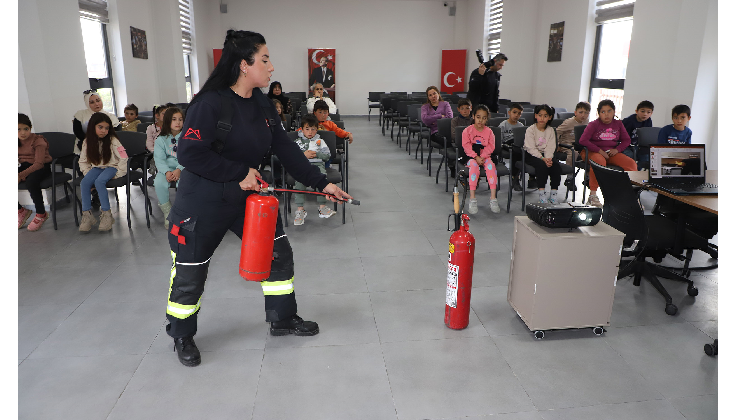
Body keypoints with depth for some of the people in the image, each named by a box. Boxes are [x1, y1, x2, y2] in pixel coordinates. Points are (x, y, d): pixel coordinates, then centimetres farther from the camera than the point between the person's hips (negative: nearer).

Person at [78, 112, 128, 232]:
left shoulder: (112, 140, -9)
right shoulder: (87, 142, 3)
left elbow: (123, 158, -12)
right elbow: (82, 161, 11)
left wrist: (118, 174, -14)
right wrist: (87, 173, -3)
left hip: (111, 167, -4)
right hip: (96, 168, 4)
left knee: (99, 181, -33)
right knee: (84, 182, -25)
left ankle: (106, 214, -28)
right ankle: (86, 215, -21)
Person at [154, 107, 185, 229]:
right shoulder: (160, 140, 10)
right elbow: (159, 159, -1)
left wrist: (179, 170, -23)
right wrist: (167, 172, -21)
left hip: (183, 169, -2)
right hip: (166, 169, 2)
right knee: (159, 183, -30)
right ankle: (167, 212, -11)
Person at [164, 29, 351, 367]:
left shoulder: (262, 105, 1)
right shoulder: (211, 103, -21)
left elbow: (285, 148, 3)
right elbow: (190, 153, -25)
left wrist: (322, 183, -2)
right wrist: (240, 173, -21)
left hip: (249, 196, 7)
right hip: (203, 203, -7)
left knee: (278, 253, 10)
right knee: (190, 272, 7)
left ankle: (282, 318, 30)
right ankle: (181, 336, 32)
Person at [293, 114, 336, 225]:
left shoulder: (320, 141, 21)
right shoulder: (297, 142, 18)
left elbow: (327, 155, 13)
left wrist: (316, 154, -3)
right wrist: (304, 155, -6)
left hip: (318, 164, 1)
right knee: (299, 179, -34)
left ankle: (322, 207, -28)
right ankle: (300, 209, -33)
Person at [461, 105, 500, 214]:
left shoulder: (489, 131, 7)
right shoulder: (467, 130, 1)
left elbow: (491, 146, 0)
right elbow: (466, 146, -8)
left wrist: (482, 157, -16)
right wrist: (476, 157, -20)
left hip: (485, 156, 2)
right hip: (471, 156, -2)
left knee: (491, 165, -29)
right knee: (474, 165, -34)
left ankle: (493, 198, -29)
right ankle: (472, 199, -35)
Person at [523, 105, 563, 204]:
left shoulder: (550, 130, 5)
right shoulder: (530, 130, -6)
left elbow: (550, 148, -4)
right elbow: (531, 148, -15)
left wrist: (548, 158, -24)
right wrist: (543, 159, -26)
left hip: (547, 154, 4)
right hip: (532, 155, -4)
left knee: (555, 164, -25)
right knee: (542, 165, -33)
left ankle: (553, 192, -17)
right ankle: (542, 192, -27)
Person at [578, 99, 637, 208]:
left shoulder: (618, 124, 12)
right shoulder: (593, 124, -2)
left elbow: (626, 140, 13)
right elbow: (583, 140, -13)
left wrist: (617, 149, -7)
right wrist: (599, 150, -18)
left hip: (612, 153, 5)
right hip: (594, 152, -5)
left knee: (632, 164, -18)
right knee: (599, 162, -41)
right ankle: (592, 195, -36)